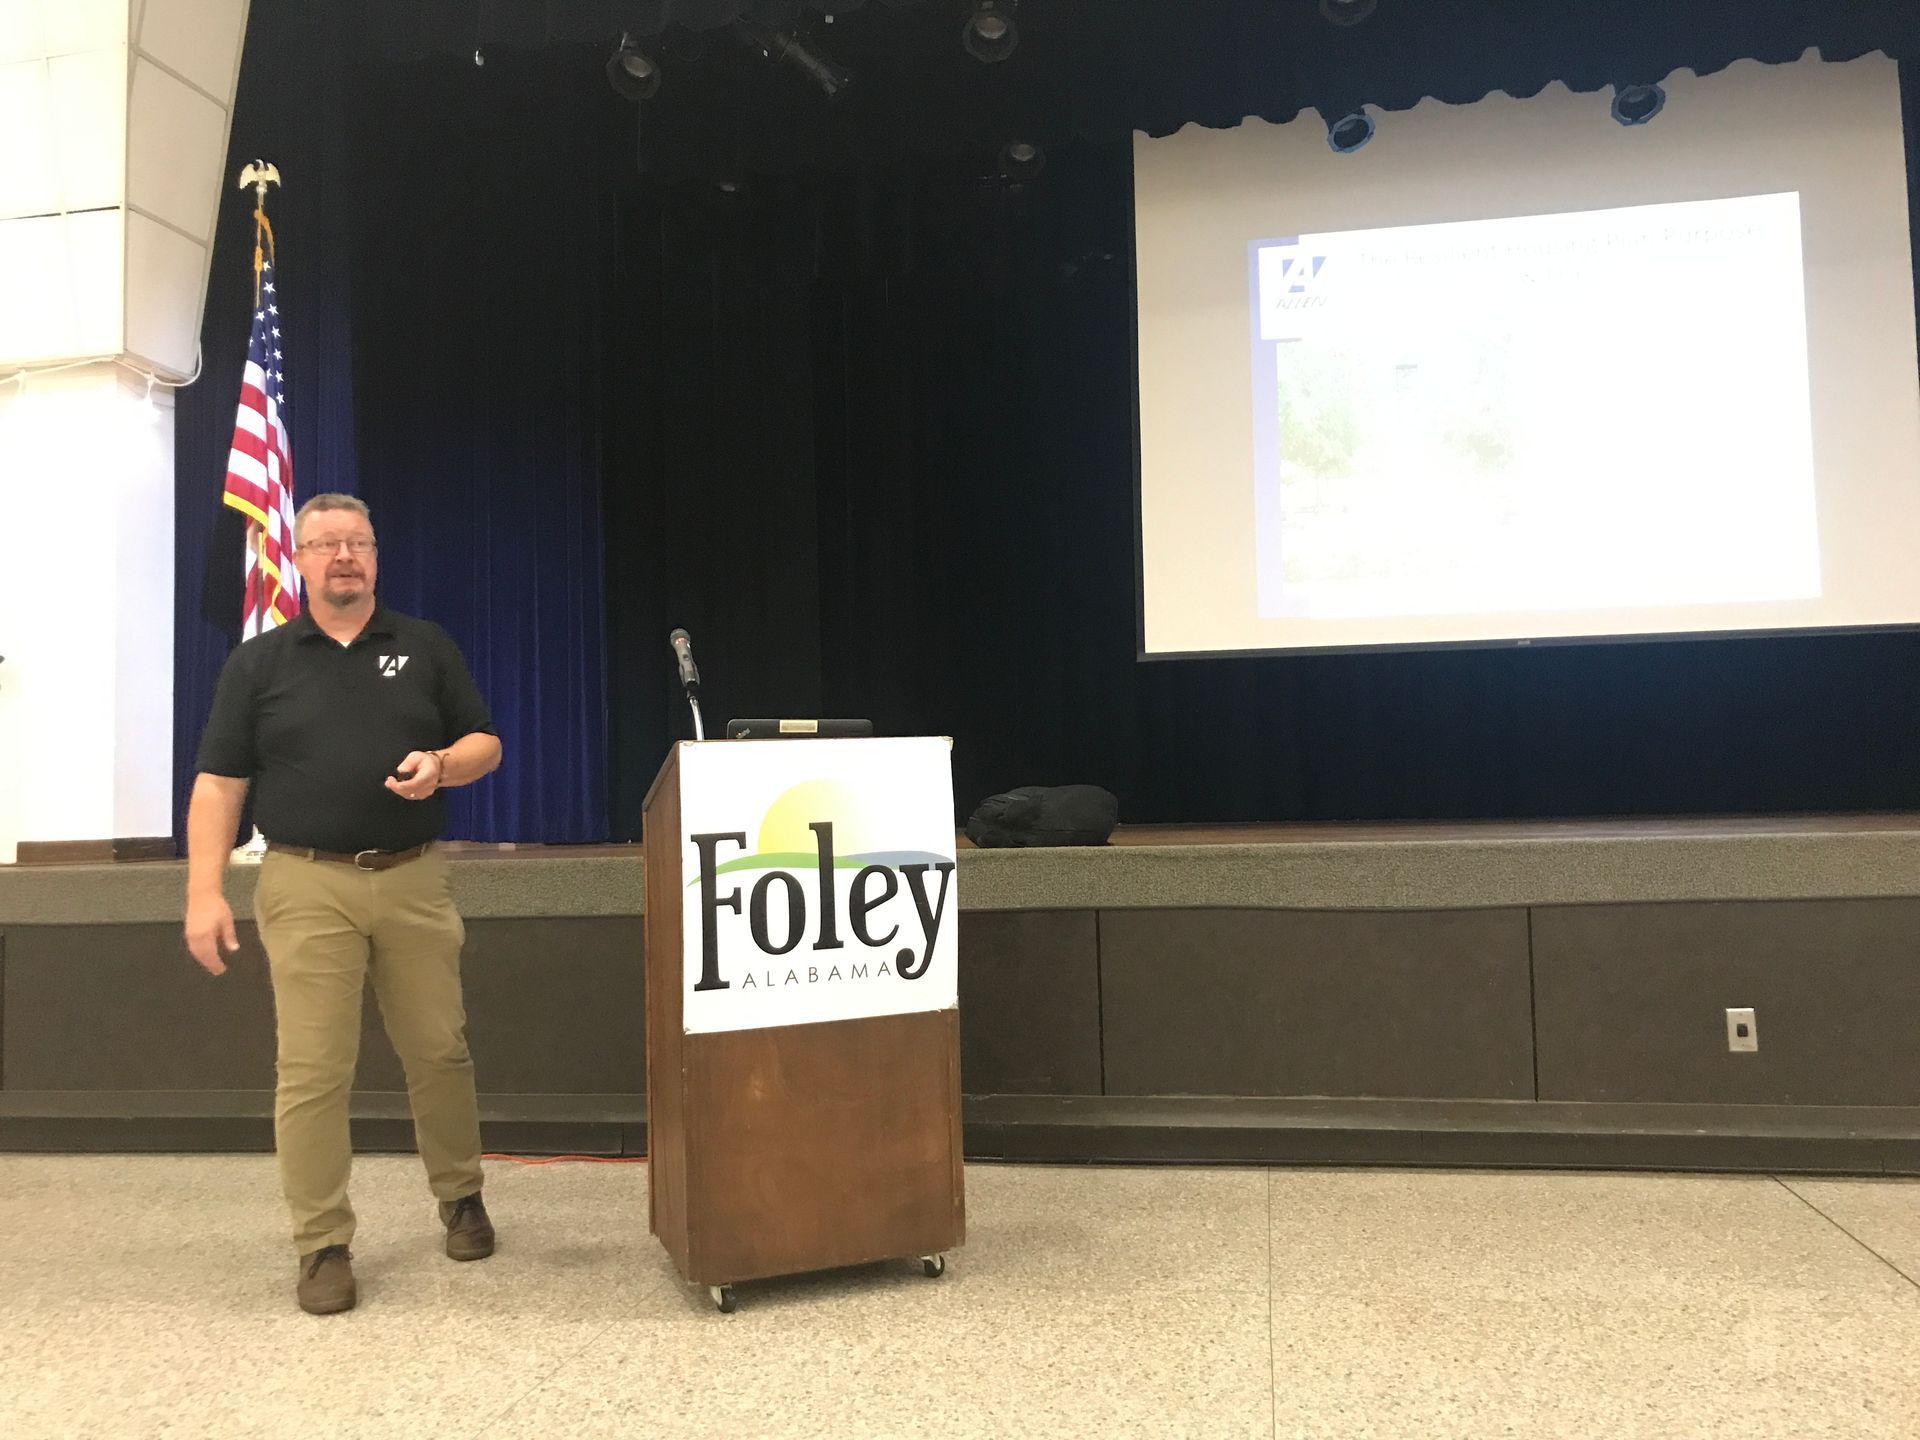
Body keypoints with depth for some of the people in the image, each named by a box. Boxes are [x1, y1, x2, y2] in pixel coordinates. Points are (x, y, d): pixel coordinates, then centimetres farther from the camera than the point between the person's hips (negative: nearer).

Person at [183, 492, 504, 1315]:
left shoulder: (426, 648, 10)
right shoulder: (259, 663, 7)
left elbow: (485, 744, 11)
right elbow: (219, 783, 3)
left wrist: (441, 765, -12)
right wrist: (205, 891, -6)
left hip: (414, 880, 1)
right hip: (307, 886, -1)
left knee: (440, 1052, 8)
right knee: (312, 1070, -1)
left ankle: (462, 1198, 27)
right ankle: (323, 1246, 10)